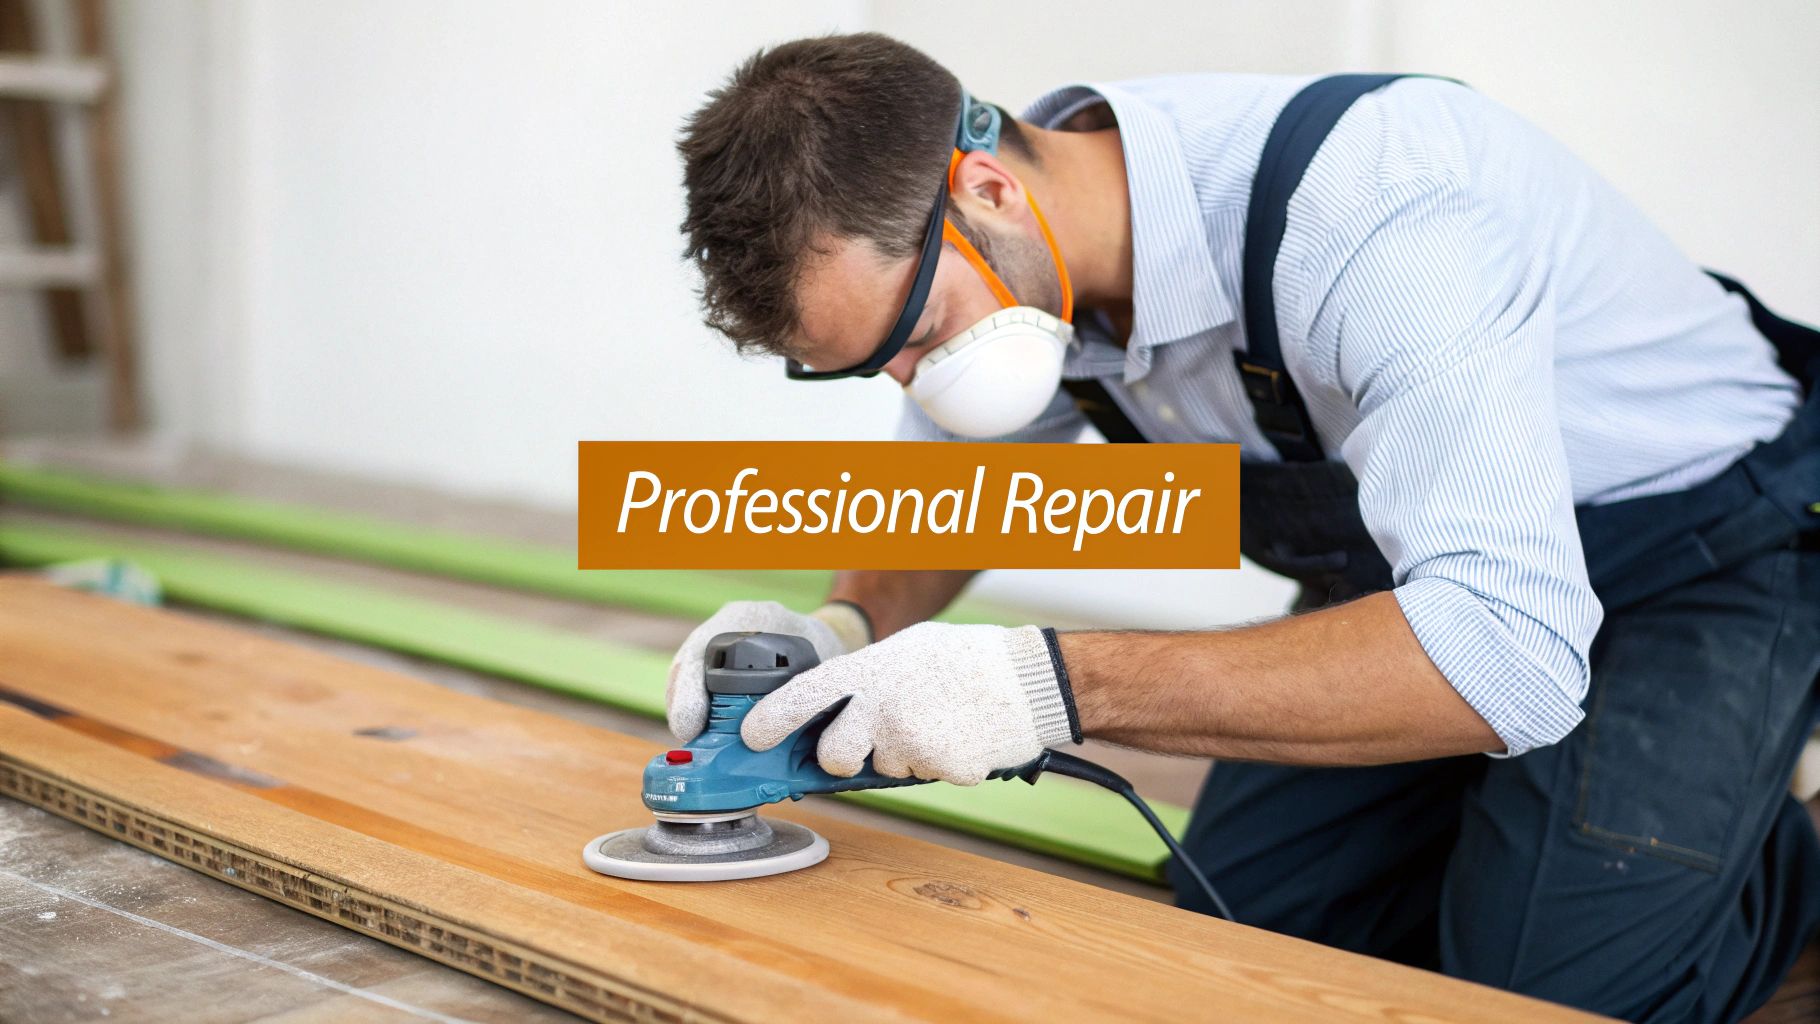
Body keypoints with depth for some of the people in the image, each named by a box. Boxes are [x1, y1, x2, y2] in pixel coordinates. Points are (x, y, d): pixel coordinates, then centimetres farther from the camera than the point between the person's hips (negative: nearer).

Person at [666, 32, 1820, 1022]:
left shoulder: (1370, 213, -40)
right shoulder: (1012, 260, -15)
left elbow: (1504, 650, -49)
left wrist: (1057, 686, -51)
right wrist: (849, 628, -19)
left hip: (1703, 559, -6)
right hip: (1416, 558, 7)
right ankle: (1500, 821, 25)